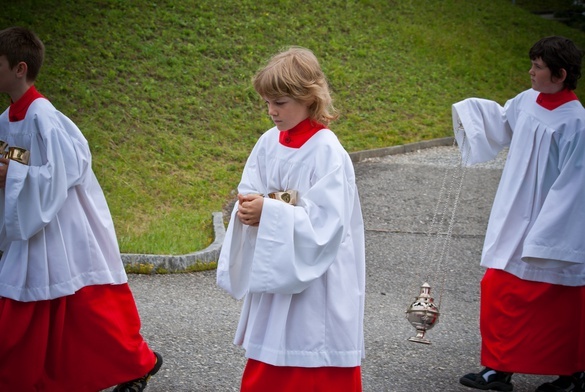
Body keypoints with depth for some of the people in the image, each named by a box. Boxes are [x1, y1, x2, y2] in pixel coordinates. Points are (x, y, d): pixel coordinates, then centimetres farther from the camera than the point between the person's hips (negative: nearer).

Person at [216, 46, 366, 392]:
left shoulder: (328, 153, -16)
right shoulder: (269, 143, 3)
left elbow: (324, 223, -22)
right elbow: (249, 193, 7)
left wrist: (270, 213, -26)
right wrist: (250, 210, -15)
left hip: (315, 282, -6)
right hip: (273, 271, 7)